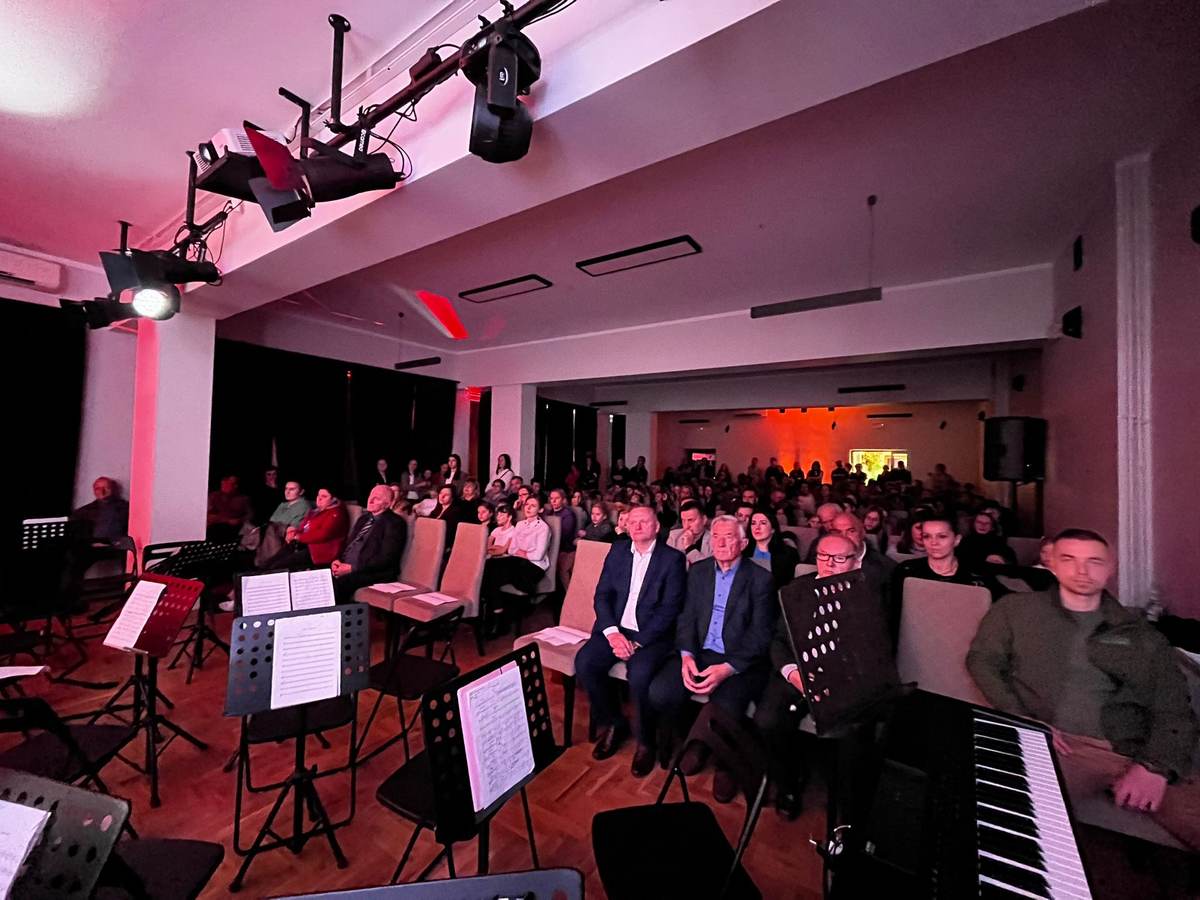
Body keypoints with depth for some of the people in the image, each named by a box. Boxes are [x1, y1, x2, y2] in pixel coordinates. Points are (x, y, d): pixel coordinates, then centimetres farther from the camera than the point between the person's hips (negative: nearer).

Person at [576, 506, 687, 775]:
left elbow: (670, 608, -10)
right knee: (584, 663, -18)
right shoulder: (617, 552, 8)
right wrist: (612, 632, -13)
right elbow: (601, 595, 4)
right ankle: (613, 723, 8)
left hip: (651, 634, -4)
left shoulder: (672, 558, -4)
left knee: (639, 675, -29)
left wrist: (638, 642, -17)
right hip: (615, 628, 4)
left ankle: (644, 742, 0)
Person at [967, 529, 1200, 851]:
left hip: (1131, 756, 2)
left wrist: (1156, 765, -9)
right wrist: (1022, 720, -7)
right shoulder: (1016, 609, 11)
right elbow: (982, 661, 8)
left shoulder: (1141, 633, 16)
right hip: (1055, 747, -2)